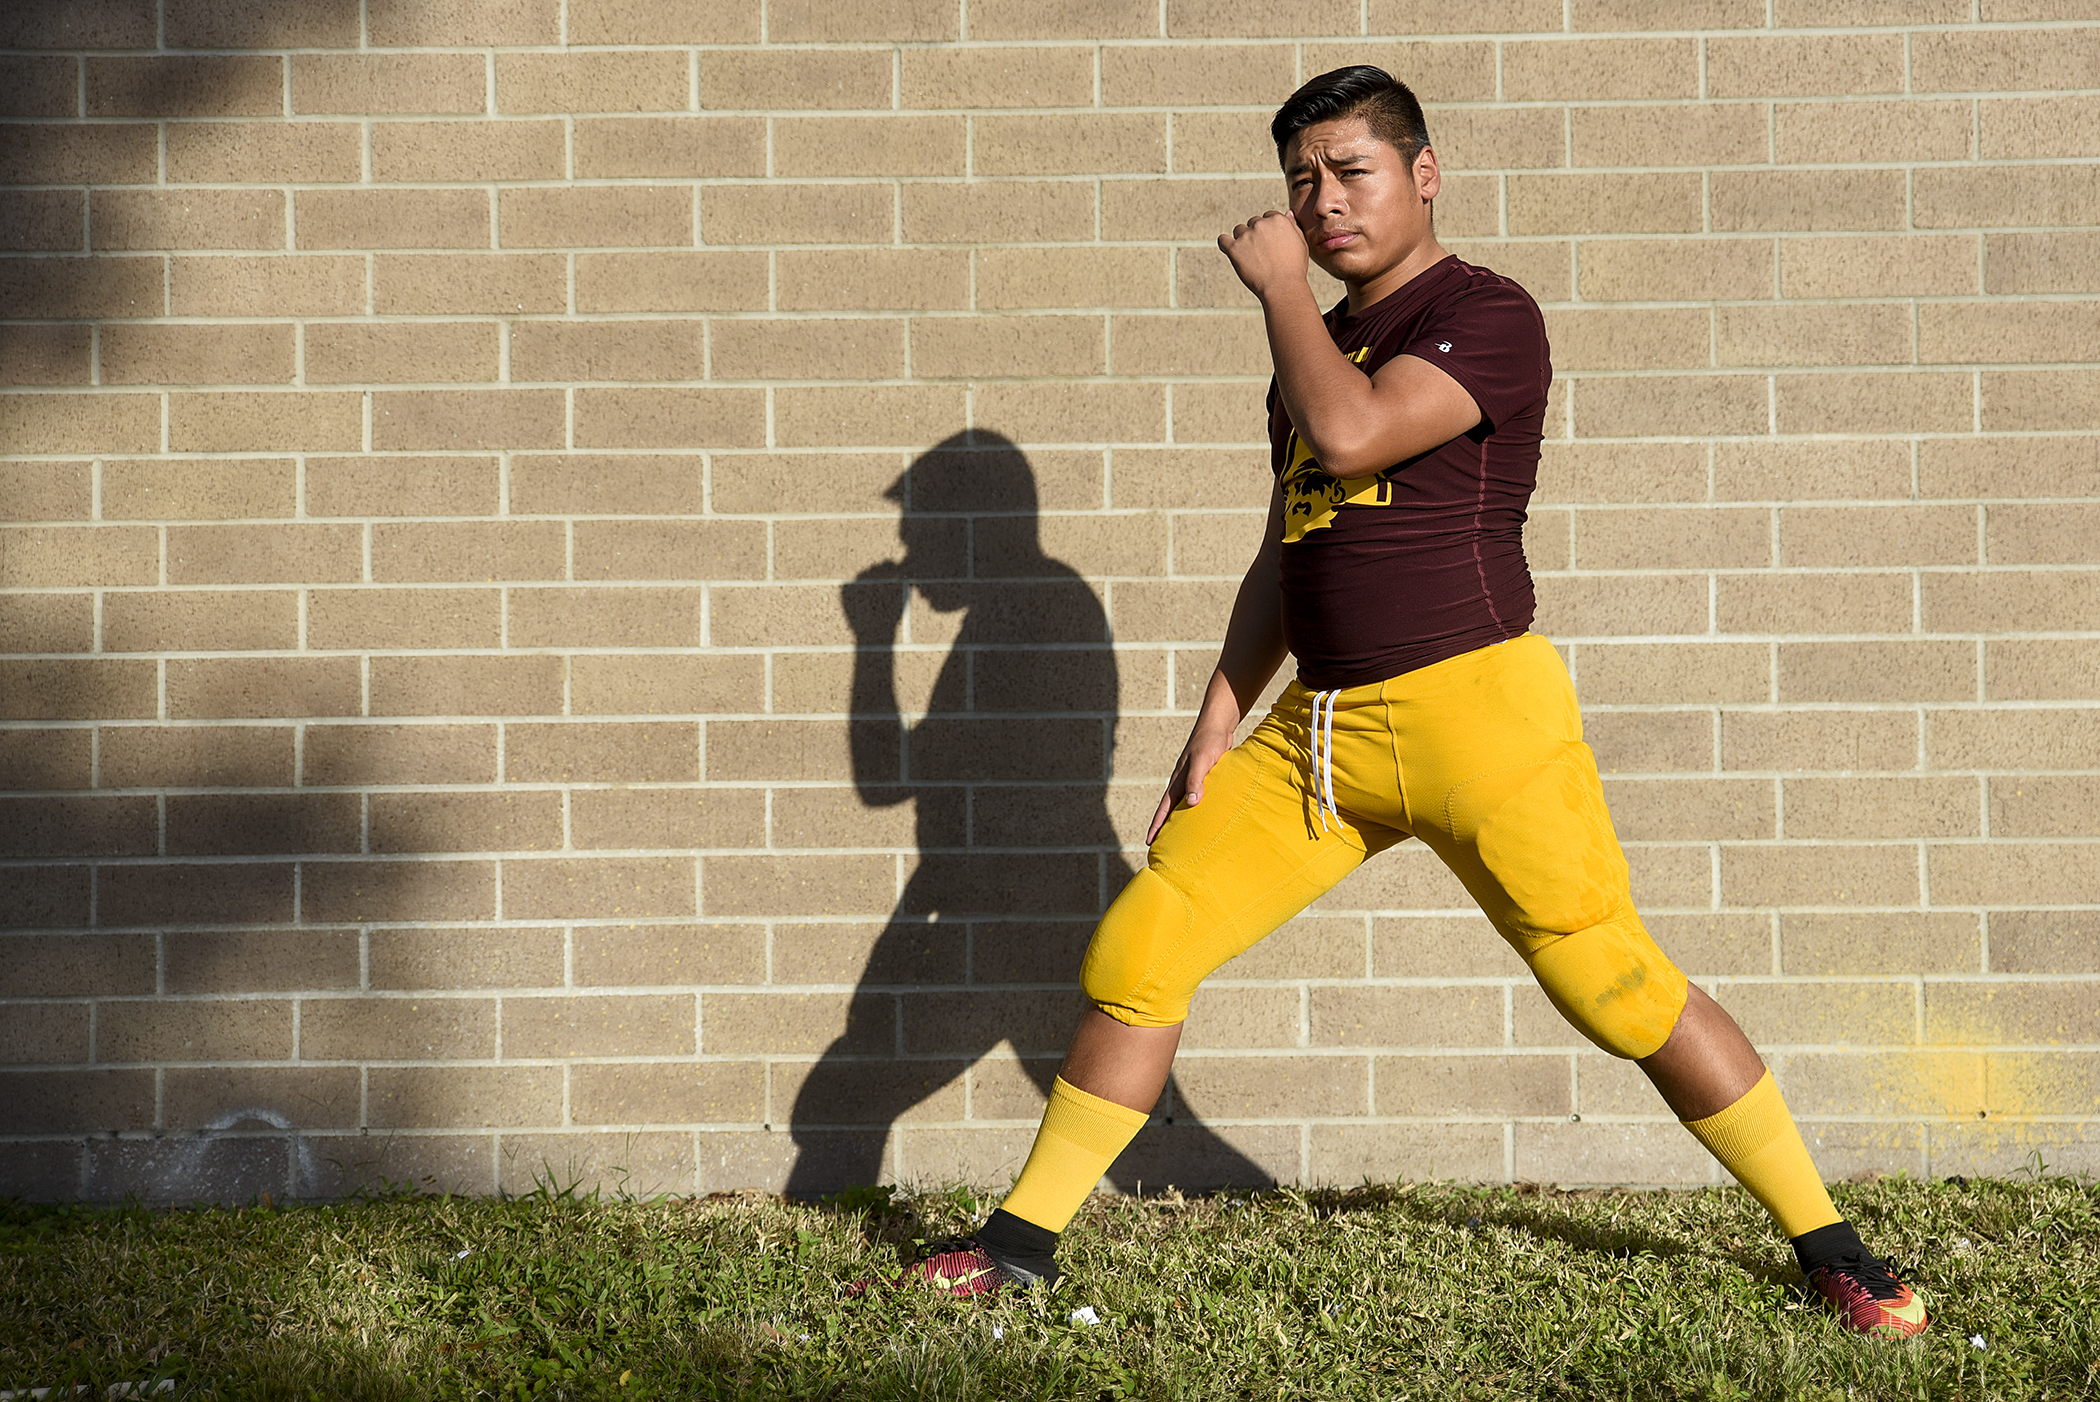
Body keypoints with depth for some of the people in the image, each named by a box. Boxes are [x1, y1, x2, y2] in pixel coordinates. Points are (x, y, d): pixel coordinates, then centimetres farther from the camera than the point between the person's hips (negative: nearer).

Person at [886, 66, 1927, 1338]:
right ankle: (1023, 1242, 13)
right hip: (1319, 728, 7)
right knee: (1135, 950, 1)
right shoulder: (1319, 348, 18)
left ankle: (1831, 1250, 4)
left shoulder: (1489, 316, -7)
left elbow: (1350, 436, -22)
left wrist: (1276, 282, -9)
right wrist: (1216, 727, 16)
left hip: (1474, 708, -7)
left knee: (1617, 987, -9)